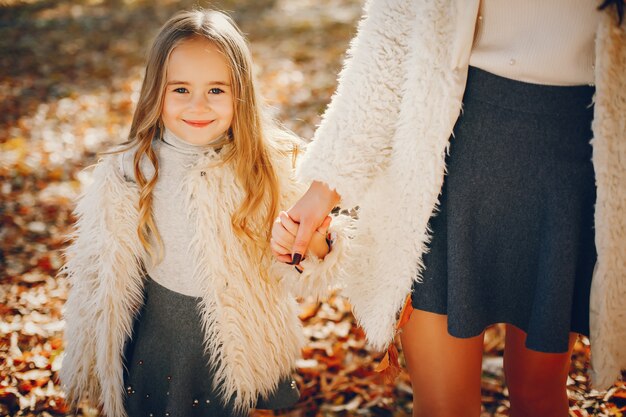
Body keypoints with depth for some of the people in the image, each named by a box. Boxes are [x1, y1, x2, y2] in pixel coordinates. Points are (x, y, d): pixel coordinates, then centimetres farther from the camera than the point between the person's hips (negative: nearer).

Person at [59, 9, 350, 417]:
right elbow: (100, 277, -3)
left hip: (244, 345, 0)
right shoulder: (126, 174, -14)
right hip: (156, 349, 1)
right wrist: (92, 368, 4)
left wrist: (314, 249, -34)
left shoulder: (275, 165, -15)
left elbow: (287, 275, -12)